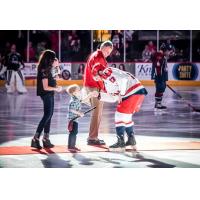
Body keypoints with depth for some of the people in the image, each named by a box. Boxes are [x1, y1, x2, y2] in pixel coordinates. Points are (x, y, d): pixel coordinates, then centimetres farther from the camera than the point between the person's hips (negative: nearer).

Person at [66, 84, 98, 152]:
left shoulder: (77, 99, 10)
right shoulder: (73, 101, -21)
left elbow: (83, 100, 28)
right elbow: (71, 109, -26)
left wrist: (90, 95, 26)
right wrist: (79, 113, -25)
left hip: (75, 119, 11)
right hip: (72, 119, -11)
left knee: (75, 132, 15)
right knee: (72, 133, -7)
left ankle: (73, 146, 23)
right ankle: (70, 146, -3)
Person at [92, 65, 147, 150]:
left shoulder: (107, 72, -7)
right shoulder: (107, 82, 23)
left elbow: (123, 79, -21)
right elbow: (114, 97, 22)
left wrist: (121, 93, -14)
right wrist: (100, 96, 16)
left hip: (134, 91, -10)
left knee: (120, 115, -5)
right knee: (126, 116, 20)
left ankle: (121, 141, -3)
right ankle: (131, 140, 26)